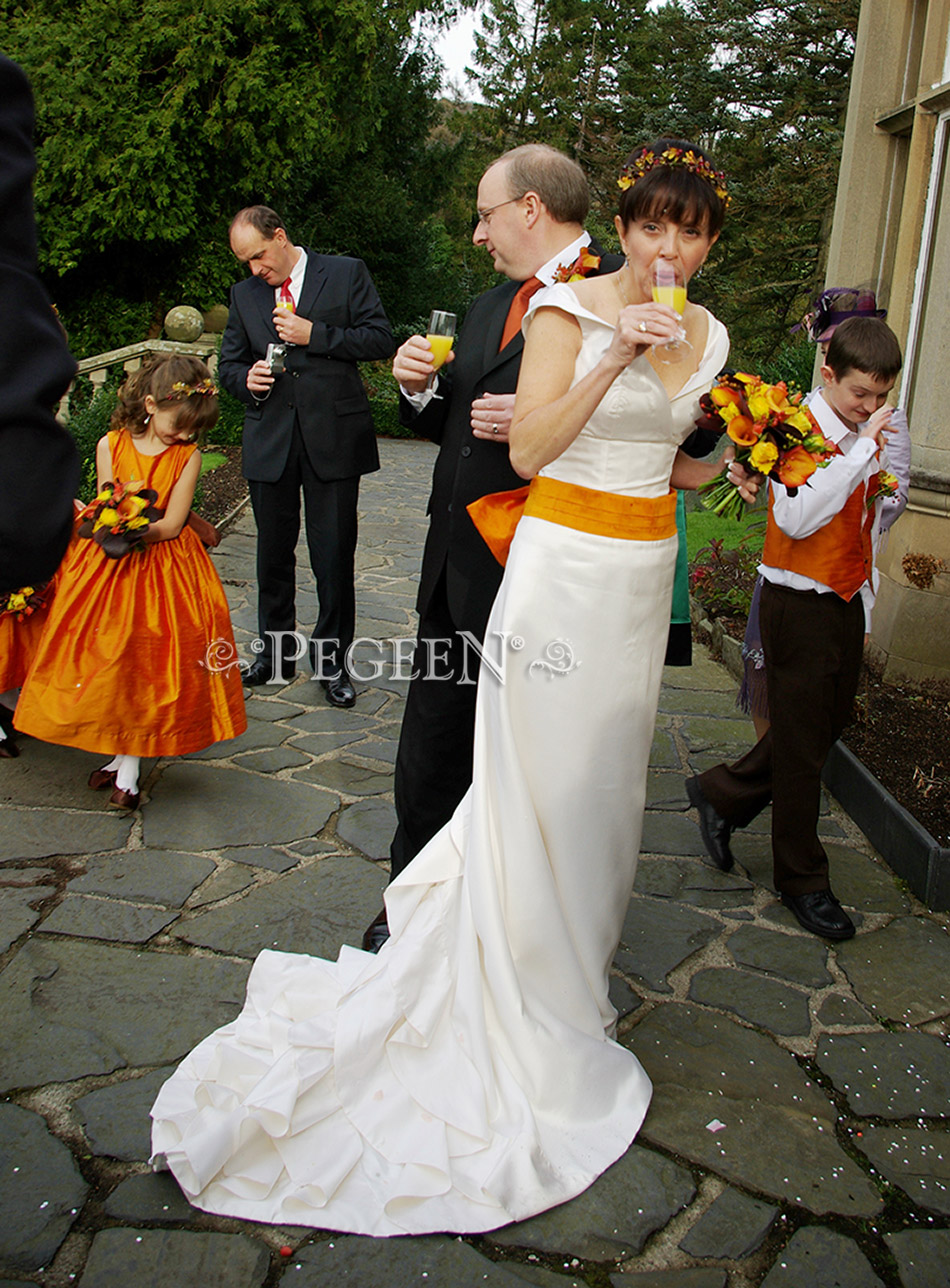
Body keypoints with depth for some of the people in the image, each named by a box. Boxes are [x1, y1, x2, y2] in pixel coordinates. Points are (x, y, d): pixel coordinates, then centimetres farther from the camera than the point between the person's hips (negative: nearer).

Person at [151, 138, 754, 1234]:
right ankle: (535, 1003, 17)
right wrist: (615, 356, -26)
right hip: (562, 560, -6)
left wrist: (727, 468, 7)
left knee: (602, 770, 15)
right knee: (541, 775, 0)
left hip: (644, 570, 6)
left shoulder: (704, 336, 10)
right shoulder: (568, 309, -9)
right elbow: (529, 450, -19)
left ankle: (575, 944, 36)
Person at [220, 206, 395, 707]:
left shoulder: (346, 273, 3)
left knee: (334, 554, 0)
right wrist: (247, 379, -5)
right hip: (269, 441, 4)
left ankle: (331, 657, 14)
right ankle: (276, 648, 27)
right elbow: (229, 363, 18)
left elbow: (381, 338, -3)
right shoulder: (244, 294, 14)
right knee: (273, 552, 11)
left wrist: (315, 335, -12)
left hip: (333, 437, -3)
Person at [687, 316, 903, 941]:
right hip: (799, 603, -8)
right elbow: (797, 519, -29)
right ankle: (803, 879, 17)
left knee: (827, 724, 15)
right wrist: (864, 447, -27)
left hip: (844, 605, 8)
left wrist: (865, 609, 20)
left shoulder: (868, 436, 10)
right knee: (802, 743, 2)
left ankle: (720, 794, 34)